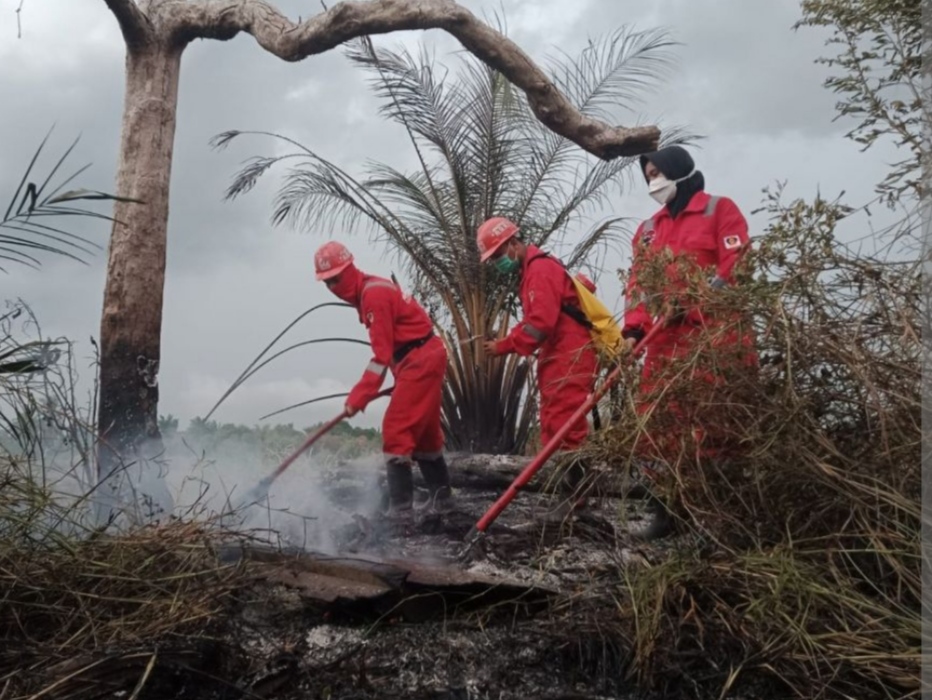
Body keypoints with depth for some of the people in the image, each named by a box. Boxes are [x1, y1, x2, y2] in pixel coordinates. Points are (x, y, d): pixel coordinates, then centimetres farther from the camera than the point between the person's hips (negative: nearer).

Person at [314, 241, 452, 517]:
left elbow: (382, 355, -22)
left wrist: (358, 397, -23)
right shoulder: (367, 290, 12)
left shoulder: (374, 294, -19)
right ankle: (441, 498, 30)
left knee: (396, 430, -11)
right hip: (424, 358, 11)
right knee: (424, 430, 18)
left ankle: (400, 508, -9)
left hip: (420, 361, -11)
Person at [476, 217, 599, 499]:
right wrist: (506, 343, 5)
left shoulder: (540, 268, -13)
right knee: (557, 429, 12)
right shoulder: (532, 270, 20)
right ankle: (574, 492, 17)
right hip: (559, 359, 11)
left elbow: (541, 323, -22)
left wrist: (503, 345, -14)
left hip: (569, 359, -11)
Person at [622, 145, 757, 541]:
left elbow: (735, 267, -6)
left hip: (713, 336, -6)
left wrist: (691, 302, -15)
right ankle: (666, 511, 9)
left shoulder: (720, 210, 5)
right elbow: (637, 282, 16)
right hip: (664, 341, 6)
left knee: (714, 423, -9)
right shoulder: (648, 230, 23)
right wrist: (633, 329, 0)